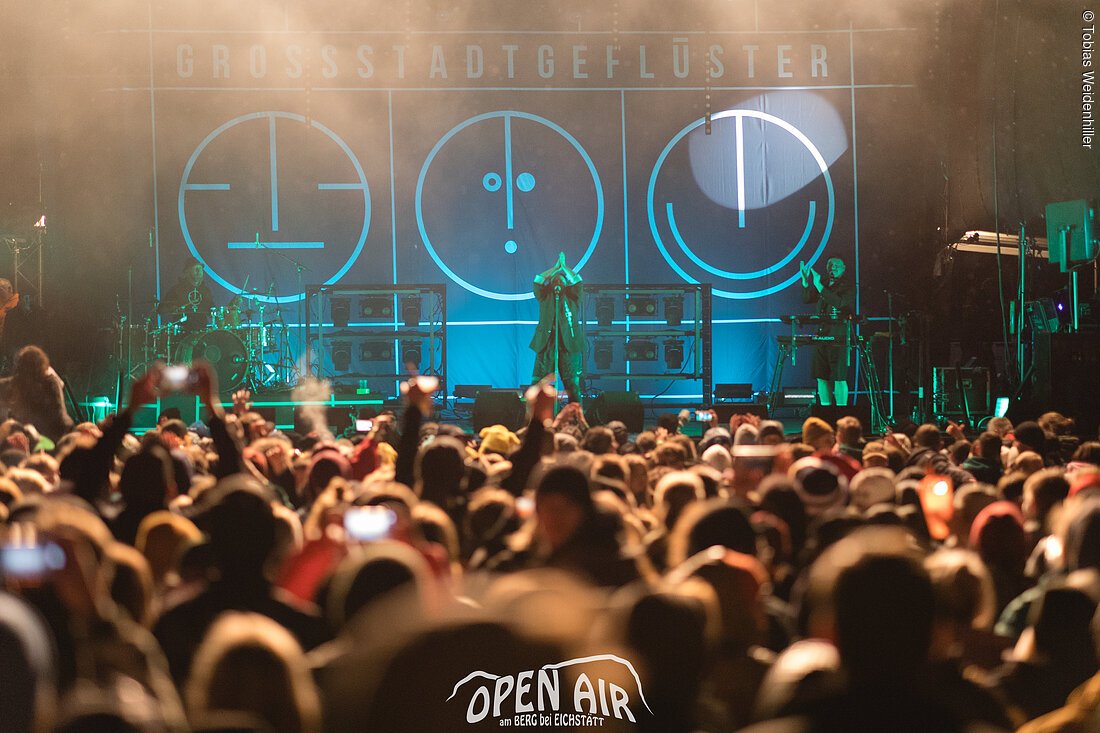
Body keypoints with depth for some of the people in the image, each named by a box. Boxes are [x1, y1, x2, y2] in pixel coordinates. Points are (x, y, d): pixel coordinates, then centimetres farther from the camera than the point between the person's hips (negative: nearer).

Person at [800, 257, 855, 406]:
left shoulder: (848, 287, -5)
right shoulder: (824, 284, 15)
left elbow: (838, 303, -21)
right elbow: (807, 299, 11)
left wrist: (819, 286, -24)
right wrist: (805, 280, -4)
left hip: (839, 338, -7)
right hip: (821, 336, 7)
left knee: (839, 377, -9)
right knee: (821, 377, 7)